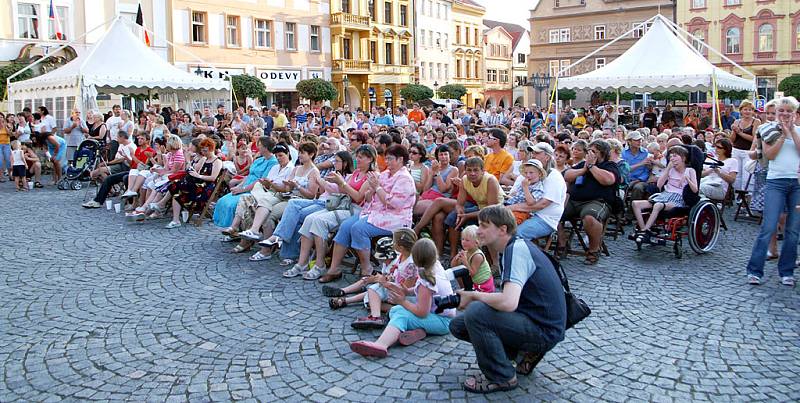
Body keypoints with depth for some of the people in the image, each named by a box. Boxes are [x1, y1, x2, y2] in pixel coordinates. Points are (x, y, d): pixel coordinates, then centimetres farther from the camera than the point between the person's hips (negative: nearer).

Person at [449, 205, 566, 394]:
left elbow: (508, 302, -35)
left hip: (544, 330, -10)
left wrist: (473, 296, -17)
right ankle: (527, 351, 12)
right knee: (458, 325, 7)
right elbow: (508, 298, 14)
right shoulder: (516, 246, 9)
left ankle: (501, 378, -8)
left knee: (475, 312, -28)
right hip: (531, 320, 10)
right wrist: (476, 297, -2)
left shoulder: (517, 249, -21)